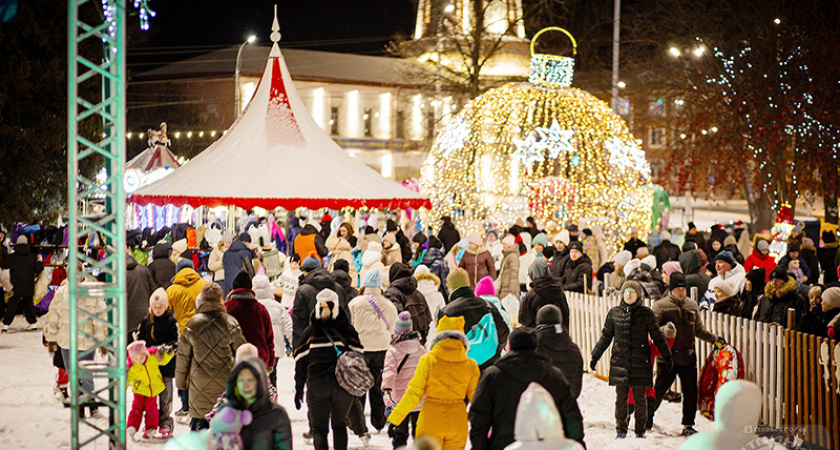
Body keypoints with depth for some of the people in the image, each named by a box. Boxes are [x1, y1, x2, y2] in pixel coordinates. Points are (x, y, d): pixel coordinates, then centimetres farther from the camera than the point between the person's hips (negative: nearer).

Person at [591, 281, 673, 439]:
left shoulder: (646, 313, 1)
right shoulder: (614, 313, 6)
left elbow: (658, 337, 7)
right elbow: (605, 337, 15)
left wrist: (667, 357, 9)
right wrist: (595, 355, 15)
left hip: (640, 362, -1)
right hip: (620, 360, 1)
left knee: (640, 397, 3)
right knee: (621, 397, 2)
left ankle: (640, 430, 15)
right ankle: (621, 430, 13)